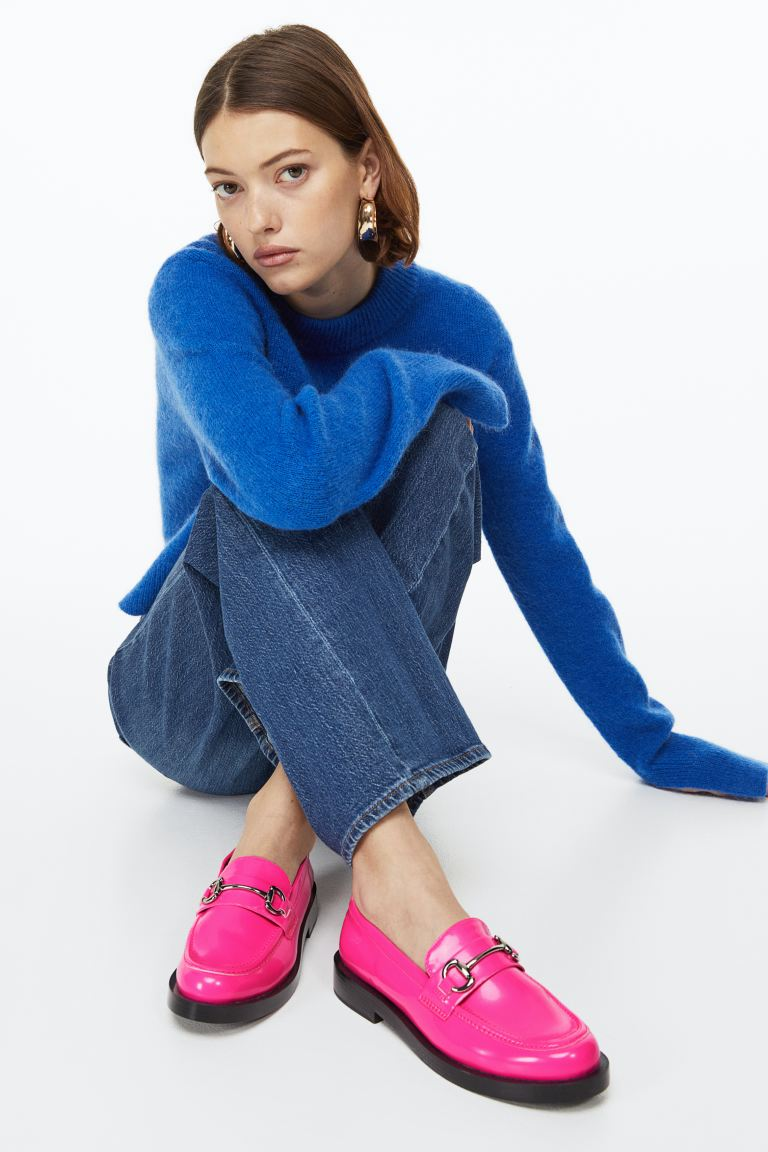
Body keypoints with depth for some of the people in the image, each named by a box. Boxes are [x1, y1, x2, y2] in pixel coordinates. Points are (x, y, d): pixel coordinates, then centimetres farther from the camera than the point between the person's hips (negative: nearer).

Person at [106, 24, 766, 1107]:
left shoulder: (455, 322, -5)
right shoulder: (198, 290, -15)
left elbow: (535, 543, 1)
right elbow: (281, 477, -36)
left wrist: (647, 739, 4)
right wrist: (417, 375, -19)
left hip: (352, 700, 2)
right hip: (197, 695, -2)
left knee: (436, 438, -24)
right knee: (271, 485, -31)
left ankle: (279, 841, -32)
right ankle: (402, 897, -45)